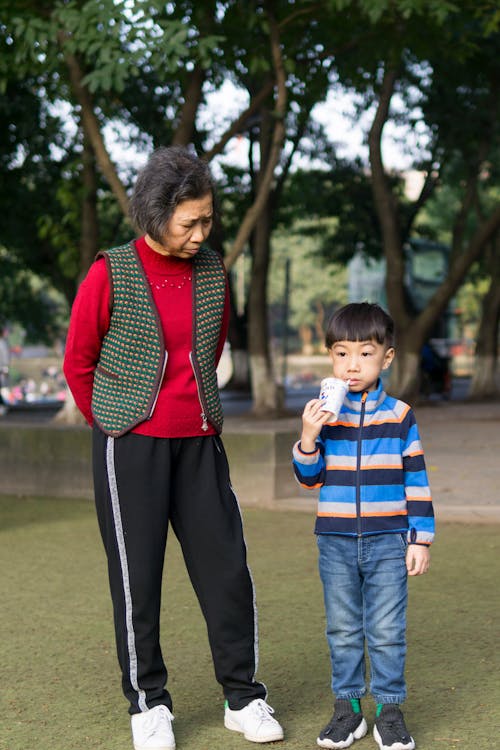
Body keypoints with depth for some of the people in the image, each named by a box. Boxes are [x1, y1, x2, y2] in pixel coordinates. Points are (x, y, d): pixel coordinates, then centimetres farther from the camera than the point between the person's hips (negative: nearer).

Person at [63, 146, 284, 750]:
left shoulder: (212, 273, 5)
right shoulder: (109, 275, -8)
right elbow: (78, 363, 1)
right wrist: (116, 426, 6)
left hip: (199, 444, 4)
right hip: (129, 447, -4)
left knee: (226, 568, 3)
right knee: (137, 576, 2)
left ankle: (243, 698, 16)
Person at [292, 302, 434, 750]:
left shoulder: (399, 416, -2)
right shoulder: (324, 413, 1)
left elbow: (416, 481, 1)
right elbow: (310, 479, 2)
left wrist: (420, 539, -2)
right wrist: (308, 439, -15)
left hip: (388, 543, -2)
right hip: (336, 543, 2)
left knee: (387, 632, 1)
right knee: (343, 630, 10)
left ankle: (390, 711, 13)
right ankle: (347, 708, 20)